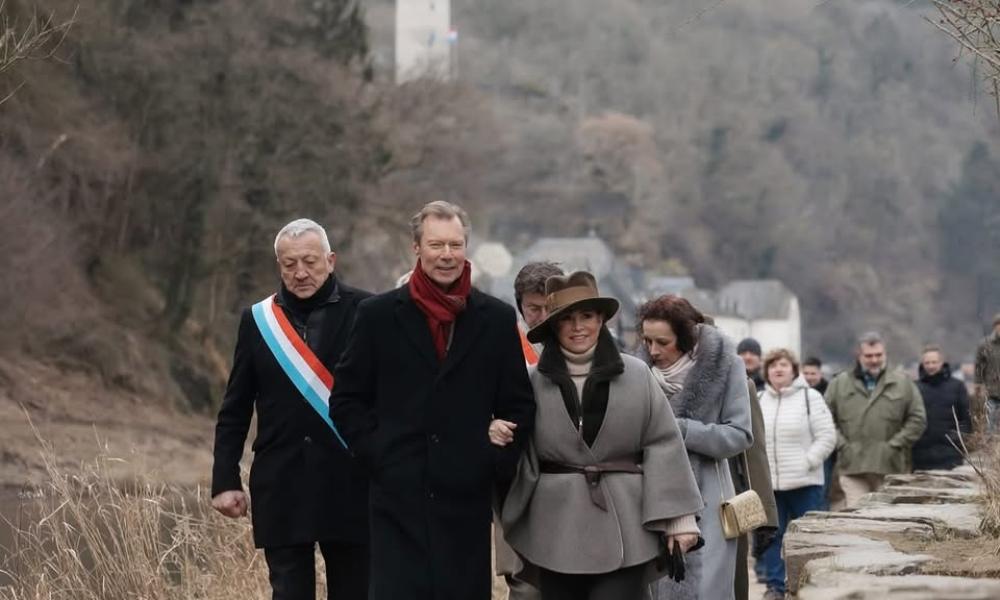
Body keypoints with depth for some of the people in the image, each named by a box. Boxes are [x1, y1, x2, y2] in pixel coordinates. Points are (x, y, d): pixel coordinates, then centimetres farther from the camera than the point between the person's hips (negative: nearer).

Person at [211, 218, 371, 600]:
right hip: (281, 489, 2)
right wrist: (225, 480, 4)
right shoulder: (258, 321, 8)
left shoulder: (365, 313, -2)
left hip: (349, 486, -2)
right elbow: (234, 411, 10)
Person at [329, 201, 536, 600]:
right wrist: (377, 456, -2)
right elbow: (346, 400, 8)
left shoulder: (497, 320, 8)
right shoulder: (378, 316, 5)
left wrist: (497, 463, 1)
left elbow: (519, 405, 13)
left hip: (468, 499, 1)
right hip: (399, 499, -1)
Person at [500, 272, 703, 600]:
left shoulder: (637, 375, 2)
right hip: (558, 531, 2)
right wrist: (500, 441, -13)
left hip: (624, 532, -1)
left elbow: (662, 445, 3)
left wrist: (678, 517, 0)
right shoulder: (533, 381, 2)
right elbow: (523, 454, 10)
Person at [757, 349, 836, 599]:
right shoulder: (760, 401, 10)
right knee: (772, 535, 5)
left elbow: (827, 437, -6)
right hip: (769, 482, 4)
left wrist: (807, 462, -13)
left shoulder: (810, 397, -3)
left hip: (804, 482, -4)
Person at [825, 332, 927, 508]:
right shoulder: (839, 384, 9)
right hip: (853, 467, 0)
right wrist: (841, 445, -3)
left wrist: (895, 445, -4)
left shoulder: (903, 383, 7)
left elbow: (917, 420, 5)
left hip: (890, 467, 0)